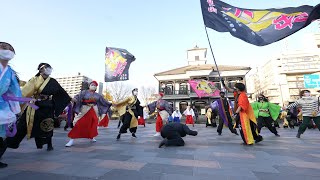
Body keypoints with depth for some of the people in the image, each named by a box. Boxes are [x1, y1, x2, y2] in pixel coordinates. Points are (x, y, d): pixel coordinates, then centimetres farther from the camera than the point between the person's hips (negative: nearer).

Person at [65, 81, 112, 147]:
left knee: (93, 124, 10)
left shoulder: (98, 95, 11)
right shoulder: (84, 92, 0)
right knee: (79, 124, -9)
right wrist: (74, 99, -36)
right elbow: (78, 97, -15)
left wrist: (110, 104, 14)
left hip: (94, 111, 4)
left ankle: (91, 137, 30)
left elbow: (104, 101, 16)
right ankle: (72, 140, -1)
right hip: (85, 110, -4)